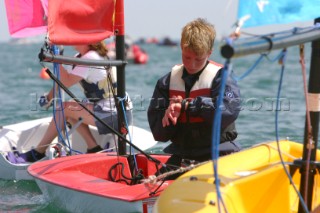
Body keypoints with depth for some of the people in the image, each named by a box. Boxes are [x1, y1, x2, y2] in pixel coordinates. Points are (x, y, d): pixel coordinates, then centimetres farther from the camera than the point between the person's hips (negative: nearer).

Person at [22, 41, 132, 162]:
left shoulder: (90, 58, -16)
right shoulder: (80, 57, 14)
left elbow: (66, 82, -19)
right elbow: (64, 79, 17)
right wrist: (49, 97, 7)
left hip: (113, 115, -10)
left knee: (65, 108, -9)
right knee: (70, 110, 13)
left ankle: (38, 152, 0)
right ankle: (93, 148, 7)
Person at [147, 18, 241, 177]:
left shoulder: (220, 77, -1)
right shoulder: (167, 82, 9)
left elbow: (229, 110, -23)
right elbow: (159, 133, 7)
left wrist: (186, 105, -18)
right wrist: (172, 114, -15)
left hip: (218, 154, -3)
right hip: (181, 155, 4)